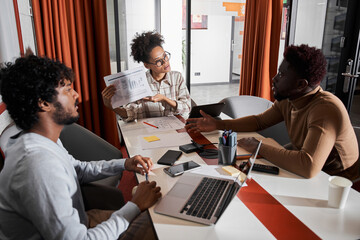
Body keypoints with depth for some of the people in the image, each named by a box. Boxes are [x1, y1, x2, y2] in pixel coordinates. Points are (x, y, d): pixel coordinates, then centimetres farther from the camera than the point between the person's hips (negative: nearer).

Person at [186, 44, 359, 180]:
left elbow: (308, 166, -42)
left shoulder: (325, 110, -30)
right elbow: (259, 121, 9)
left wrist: (260, 147, -30)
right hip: (303, 172, 7)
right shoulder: (286, 100, -5)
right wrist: (217, 124, 0)